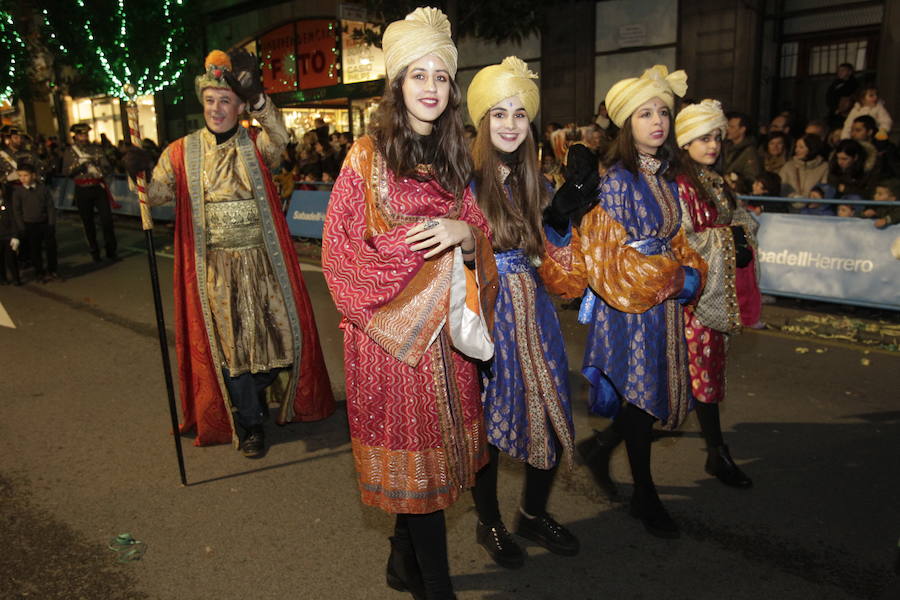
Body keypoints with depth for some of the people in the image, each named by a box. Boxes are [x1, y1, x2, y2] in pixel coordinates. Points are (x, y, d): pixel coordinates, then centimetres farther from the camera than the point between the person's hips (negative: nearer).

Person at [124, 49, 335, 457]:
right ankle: (249, 423, 21)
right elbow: (157, 194, -5)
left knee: (277, 331, 6)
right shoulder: (183, 152, 4)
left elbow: (278, 137, -21)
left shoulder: (255, 147, 1)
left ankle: (256, 394, 36)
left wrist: (257, 97, -37)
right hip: (215, 267, 0)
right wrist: (141, 173, -26)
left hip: (262, 262, 0)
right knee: (229, 342, 5)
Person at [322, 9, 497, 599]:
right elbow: (341, 248, -7)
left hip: (444, 326, 5)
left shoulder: (453, 159, 11)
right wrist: (412, 287, -14)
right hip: (389, 325, -5)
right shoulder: (367, 156, -5)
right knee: (413, 451, 1)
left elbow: (478, 235, 11)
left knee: (436, 443, 12)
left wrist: (465, 234, -13)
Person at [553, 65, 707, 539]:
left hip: (667, 302, 7)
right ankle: (645, 496, 23)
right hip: (629, 308, -7)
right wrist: (675, 280, -12)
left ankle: (599, 446, 35)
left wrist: (692, 274, -2)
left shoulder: (667, 180, 10)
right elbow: (613, 258, -16)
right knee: (641, 397, 3)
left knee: (661, 391, 10)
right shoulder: (616, 181, -13)